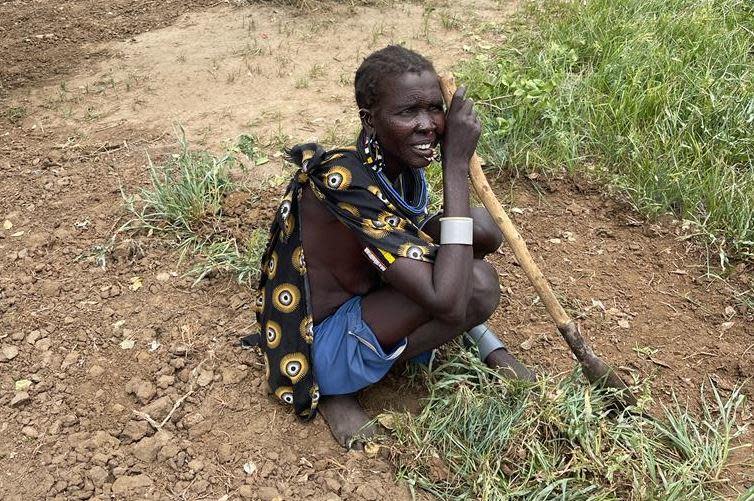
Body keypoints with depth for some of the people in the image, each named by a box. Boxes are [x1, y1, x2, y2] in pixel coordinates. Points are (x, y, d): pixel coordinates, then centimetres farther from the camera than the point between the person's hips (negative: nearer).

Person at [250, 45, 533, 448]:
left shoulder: (400, 166, -7)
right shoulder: (344, 179, -32)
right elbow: (447, 302, -36)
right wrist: (456, 164, -31)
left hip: (361, 298, 7)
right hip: (321, 351, -7)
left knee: (480, 226, -7)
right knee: (478, 285, -25)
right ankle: (339, 389, -9)